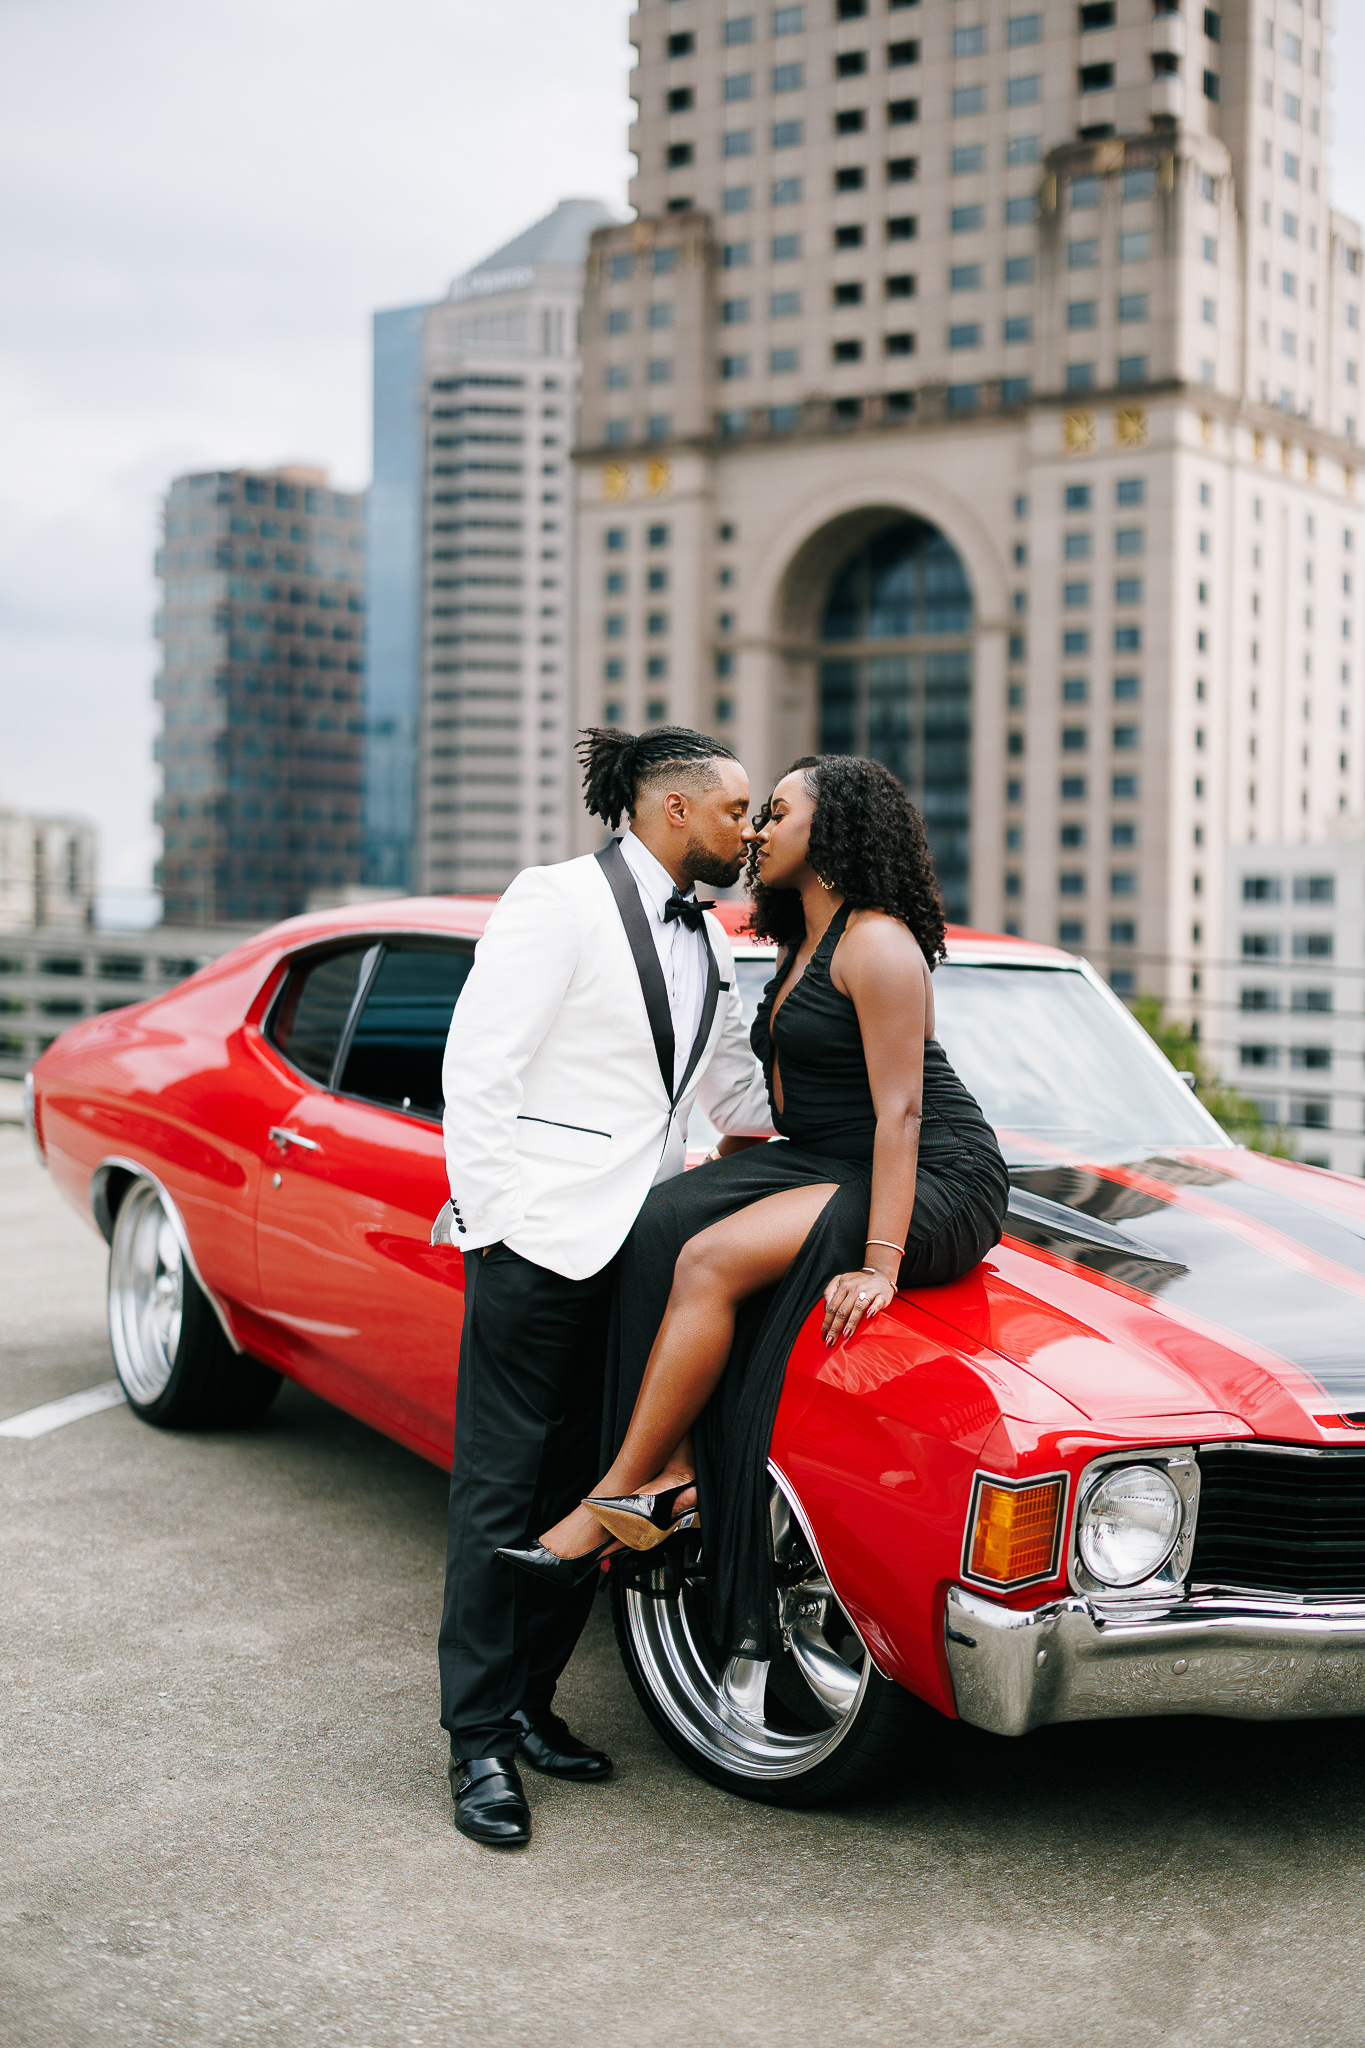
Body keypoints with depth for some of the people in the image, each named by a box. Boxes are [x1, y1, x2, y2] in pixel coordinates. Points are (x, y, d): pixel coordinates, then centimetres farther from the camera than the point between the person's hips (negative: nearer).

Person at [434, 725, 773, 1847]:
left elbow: (736, 1088, 26)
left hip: (637, 1246, 8)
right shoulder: (559, 901, -8)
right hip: (539, 1241, -7)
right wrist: (493, 1222, -13)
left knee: (587, 1491, 10)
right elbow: (476, 1069, -11)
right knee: (503, 1492, -1)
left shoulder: (704, 937, 15)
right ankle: (481, 1743, 7)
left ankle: (528, 1703, 23)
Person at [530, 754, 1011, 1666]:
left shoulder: (877, 944, -13)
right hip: (827, 1166, 9)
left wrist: (880, 1263, -26)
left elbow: (901, 1110, -20)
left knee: (713, 1259, -27)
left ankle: (620, 1494, -20)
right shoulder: (803, 947, 18)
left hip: (933, 1186, -9)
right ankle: (673, 1467, -19)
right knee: (663, 1225, -14)